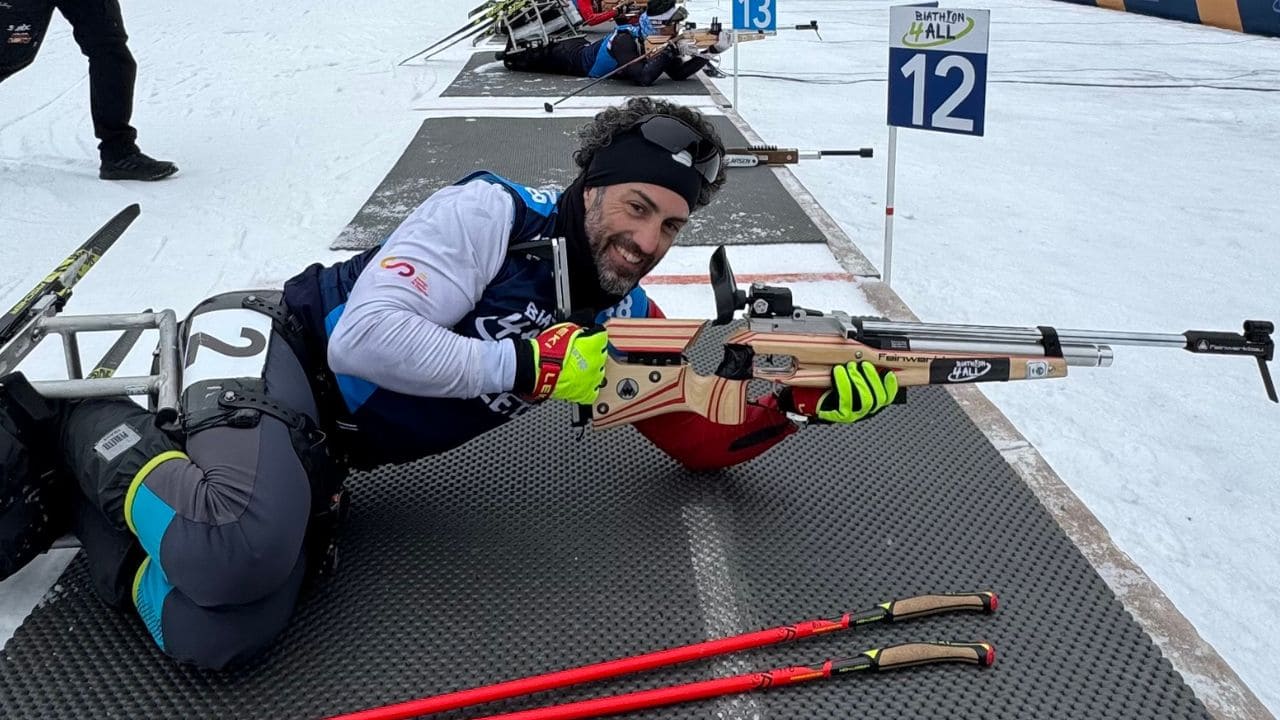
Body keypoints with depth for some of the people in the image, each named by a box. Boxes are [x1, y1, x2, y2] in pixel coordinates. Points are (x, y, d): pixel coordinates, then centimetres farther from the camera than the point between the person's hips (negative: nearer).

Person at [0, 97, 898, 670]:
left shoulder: (625, 318, 6)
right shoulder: (492, 213, -15)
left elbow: (705, 438, 10)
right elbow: (366, 337, -25)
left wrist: (804, 394, -7)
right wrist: (530, 367, -21)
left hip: (317, 455, 6)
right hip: (273, 344, -6)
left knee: (216, 639, -20)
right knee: (240, 552, -37)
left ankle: (86, 494, 4)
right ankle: (88, 428, -7)